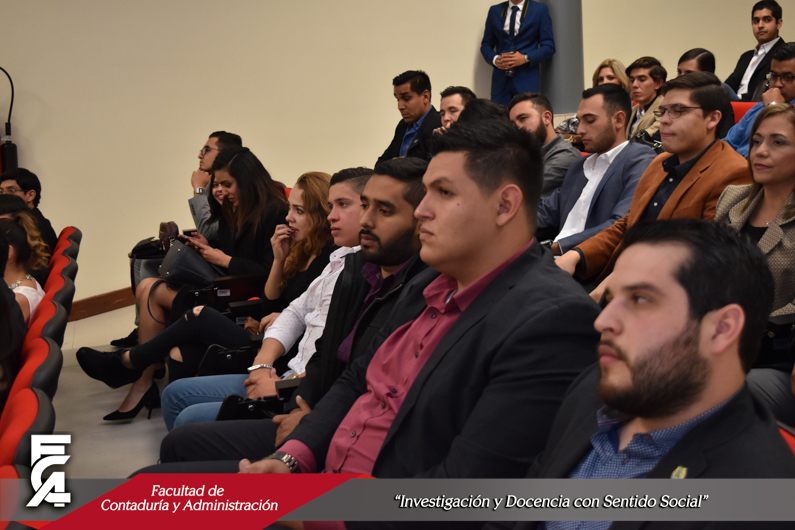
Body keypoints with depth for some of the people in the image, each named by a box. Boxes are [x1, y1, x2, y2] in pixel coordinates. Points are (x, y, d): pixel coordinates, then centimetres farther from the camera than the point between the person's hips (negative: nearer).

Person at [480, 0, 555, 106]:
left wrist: (525, 58, -13)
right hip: (500, 80, 2)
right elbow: (485, 44, 16)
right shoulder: (494, 11, 16)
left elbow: (549, 47, 1)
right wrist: (494, 59, -6)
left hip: (527, 80, -2)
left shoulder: (540, 10, 7)